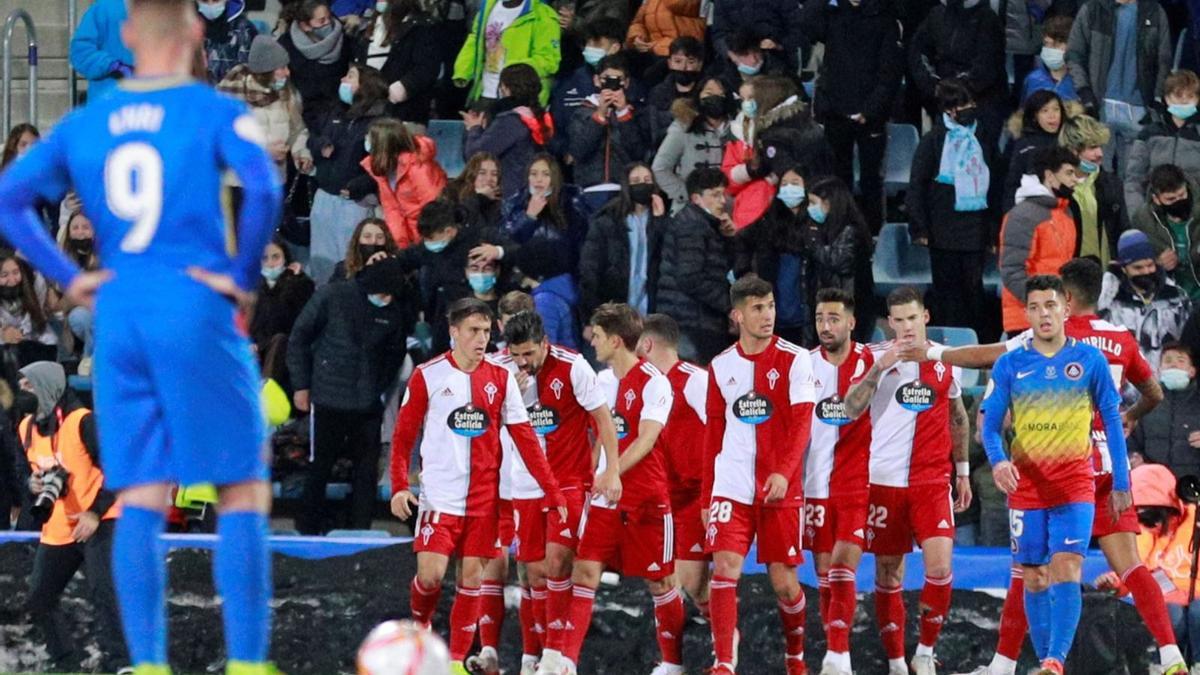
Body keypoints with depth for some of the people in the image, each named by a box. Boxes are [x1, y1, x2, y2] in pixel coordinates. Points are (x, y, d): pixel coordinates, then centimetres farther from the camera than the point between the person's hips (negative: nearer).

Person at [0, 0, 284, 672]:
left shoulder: (85, 124, 11)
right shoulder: (216, 112, -4)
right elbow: (264, 189, -20)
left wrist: (68, 276, 9)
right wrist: (243, 274, -9)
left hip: (119, 317, 4)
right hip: (197, 313, -4)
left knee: (141, 503, 6)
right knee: (244, 495, 1)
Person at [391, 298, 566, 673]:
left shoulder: (501, 378, 3)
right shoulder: (427, 376, -3)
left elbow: (525, 438, 3)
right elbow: (403, 435, 2)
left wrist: (553, 491, -1)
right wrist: (399, 486, -10)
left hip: (484, 497, 2)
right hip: (439, 495, -2)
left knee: (472, 576, 2)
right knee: (431, 572, -11)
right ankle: (420, 628, 19)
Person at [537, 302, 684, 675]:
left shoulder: (653, 382, -12)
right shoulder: (601, 381, 10)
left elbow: (645, 440, -20)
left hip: (645, 500, -6)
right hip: (604, 501, 6)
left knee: (661, 581, 4)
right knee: (584, 571, -5)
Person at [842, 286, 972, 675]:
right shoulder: (877, 358, -1)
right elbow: (851, 410, -14)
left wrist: (962, 471, 21)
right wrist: (879, 368, -25)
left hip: (932, 481, 1)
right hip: (885, 481, -1)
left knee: (940, 567, -13)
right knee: (888, 573, 4)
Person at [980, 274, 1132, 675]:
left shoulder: (1090, 360, 1)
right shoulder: (1009, 365, 3)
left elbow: (1112, 422, 6)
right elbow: (989, 426, 1)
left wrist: (1121, 484, 3)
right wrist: (997, 461, -21)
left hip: (1075, 486, -2)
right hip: (1025, 487, 2)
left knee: (1066, 570, -17)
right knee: (1034, 580, 4)